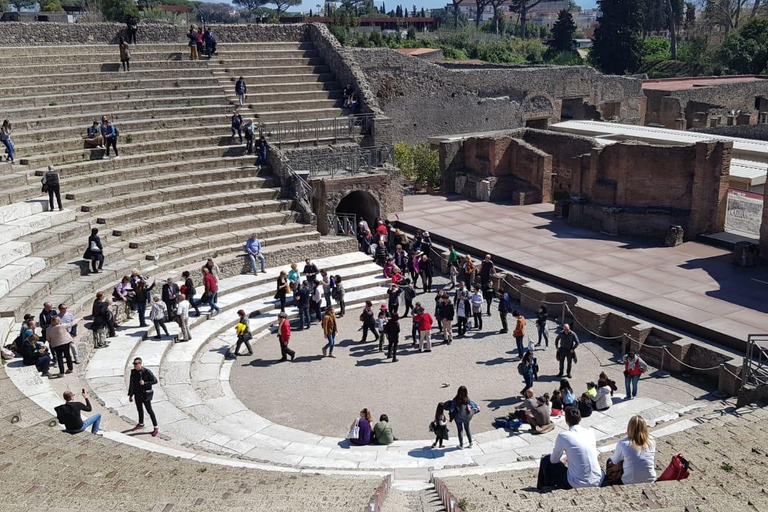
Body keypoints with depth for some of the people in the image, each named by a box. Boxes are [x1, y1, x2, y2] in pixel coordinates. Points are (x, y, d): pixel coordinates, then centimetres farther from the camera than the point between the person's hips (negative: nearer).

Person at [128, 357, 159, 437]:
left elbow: (155, 381, -14)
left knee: (149, 411, 0)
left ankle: (156, 428, 6)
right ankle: (141, 424, 42)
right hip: (137, 394, 5)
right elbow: (131, 384, 4)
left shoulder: (146, 372, -18)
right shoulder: (133, 372, -3)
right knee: (139, 409, 21)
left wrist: (145, 383, -24)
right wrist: (130, 395, 5)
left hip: (145, 394, -5)